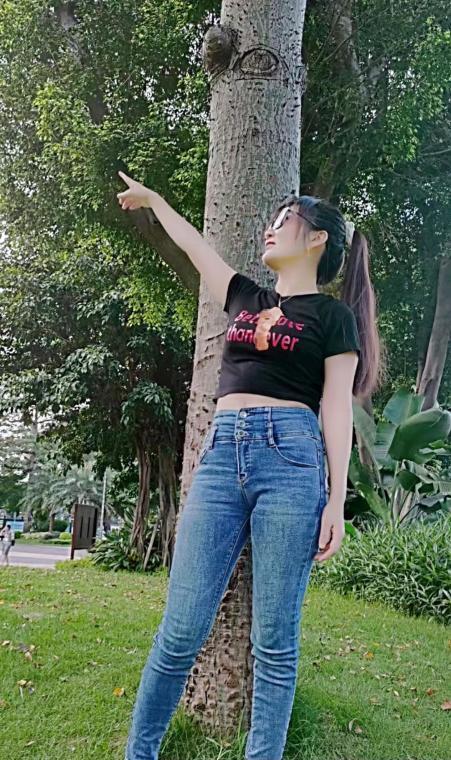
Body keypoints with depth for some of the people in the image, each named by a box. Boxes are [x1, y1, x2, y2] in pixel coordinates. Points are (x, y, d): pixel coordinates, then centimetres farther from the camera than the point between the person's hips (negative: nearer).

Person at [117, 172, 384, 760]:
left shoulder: (331, 315, 9)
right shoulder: (245, 298, 22)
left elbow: (336, 408, 1)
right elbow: (194, 244, 35)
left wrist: (337, 500, -5)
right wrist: (152, 199, 48)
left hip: (290, 457, -4)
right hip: (222, 454, 4)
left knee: (274, 644, 0)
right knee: (181, 630, 1)